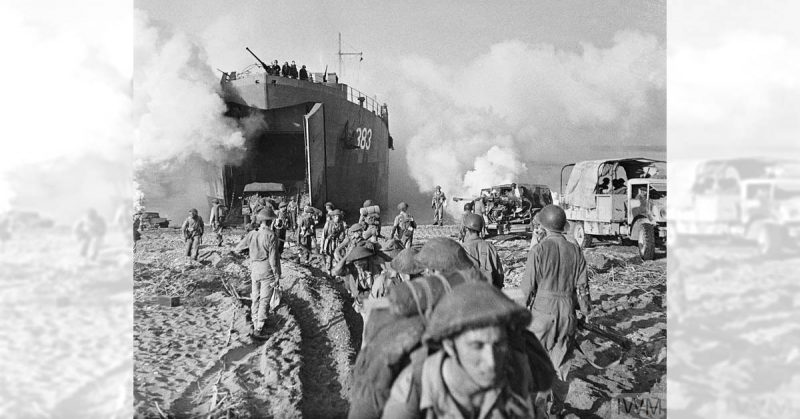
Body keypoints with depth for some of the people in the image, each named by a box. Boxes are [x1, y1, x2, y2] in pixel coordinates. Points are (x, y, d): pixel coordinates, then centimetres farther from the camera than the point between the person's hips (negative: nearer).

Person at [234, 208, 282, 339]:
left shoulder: (252, 234, -2)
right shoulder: (271, 236, -16)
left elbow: (238, 247, 12)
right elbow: (273, 258, -16)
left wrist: (235, 249, 37)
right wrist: (277, 276, -8)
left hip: (254, 271, 5)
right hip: (267, 272, -5)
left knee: (255, 298, 19)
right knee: (264, 301, 2)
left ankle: (255, 322, 33)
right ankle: (258, 329, 3)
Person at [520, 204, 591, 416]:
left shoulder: (539, 250, -13)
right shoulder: (575, 250, 0)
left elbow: (528, 286, -10)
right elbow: (582, 285, 3)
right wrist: (585, 310, 15)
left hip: (542, 309, -4)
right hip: (567, 311, 4)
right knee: (561, 360, 13)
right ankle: (557, 406, 22)